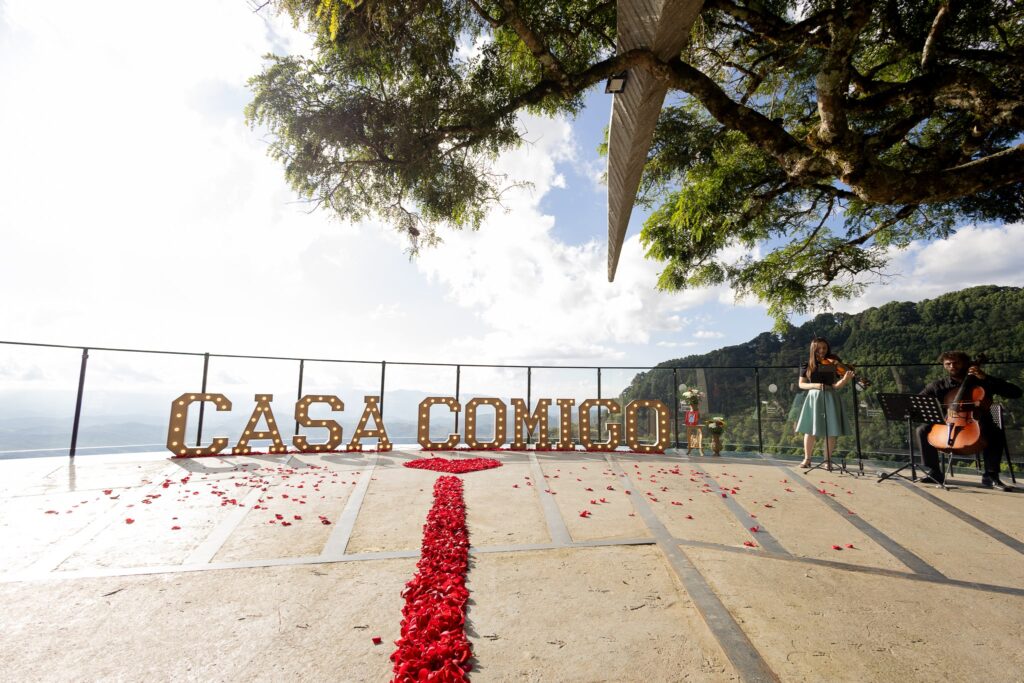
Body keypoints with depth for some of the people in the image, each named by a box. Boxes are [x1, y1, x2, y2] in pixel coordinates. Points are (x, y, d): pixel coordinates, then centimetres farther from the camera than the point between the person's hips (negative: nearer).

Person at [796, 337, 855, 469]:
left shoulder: (833, 364, 1)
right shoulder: (807, 365, 3)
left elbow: (836, 386, -7)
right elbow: (801, 384, 4)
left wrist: (845, 379, -26)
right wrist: (815, 385, -13)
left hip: (830, 398, 0)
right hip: (813, 398, 0)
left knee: (831, 431, 1)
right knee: (810, 430, 0)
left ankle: (827, 460, 14)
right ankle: (807, 459, 13)